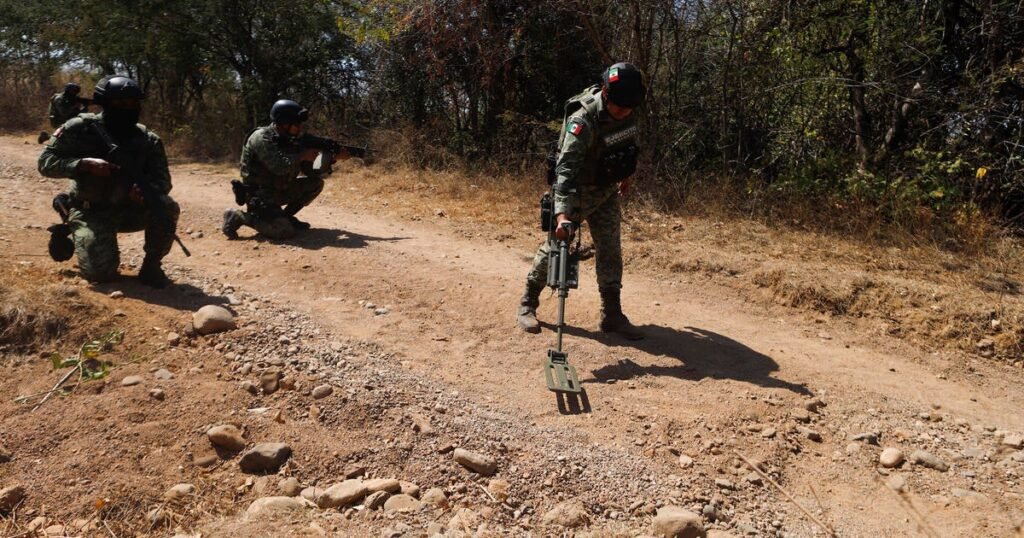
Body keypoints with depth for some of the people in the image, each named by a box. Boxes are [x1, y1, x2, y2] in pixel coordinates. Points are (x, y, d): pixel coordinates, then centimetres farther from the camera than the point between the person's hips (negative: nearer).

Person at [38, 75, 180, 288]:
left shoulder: (148, 140, -5)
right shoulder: (81, 128, -11)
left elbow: (163, 181, -8)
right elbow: (45, 161, -10)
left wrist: (147, 190, -32)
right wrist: (85, 164, -28)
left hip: (129, 209, 2)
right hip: (91, 212, -2)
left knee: (166, 208, -29)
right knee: (100, 271, -19)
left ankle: (151, 266, -8)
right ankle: (83, 238, 19)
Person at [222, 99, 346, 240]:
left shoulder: (291, 140, 5)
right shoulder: (262, 138, -19)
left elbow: (311, 171, 6)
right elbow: (280, 166, -31)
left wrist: (332, 158, -7)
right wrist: (302, 156, -17)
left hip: (280, 191, 8)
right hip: (259, 194, -8)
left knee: (316, 182, 2)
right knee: (284, 231, -26)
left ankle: (286, 216, 9)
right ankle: (238, 217, -7)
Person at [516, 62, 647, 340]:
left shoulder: (626, 111, -9)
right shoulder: (583, 120, -31)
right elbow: (566, 167, -39)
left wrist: (625, 175, 19)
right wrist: (562, 213, -49)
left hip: (607, 191, 6)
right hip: (578, 191, -6)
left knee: (611, 251, 5)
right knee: (555, 246, -1)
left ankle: (612, 314, 15)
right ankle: (527, 305, 14)